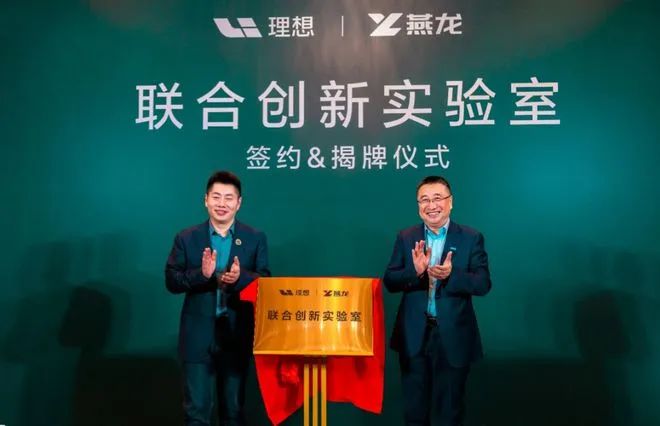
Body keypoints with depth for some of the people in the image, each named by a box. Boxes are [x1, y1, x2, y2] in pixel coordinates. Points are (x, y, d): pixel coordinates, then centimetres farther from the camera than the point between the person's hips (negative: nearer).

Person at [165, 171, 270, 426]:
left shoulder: (255, 239, 2)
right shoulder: (186, 238, 2)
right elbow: (171, 281, -2)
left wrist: (240, 277, -20)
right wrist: (201, 274, -20)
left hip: (237, 334, 1)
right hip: (198, 335, -1)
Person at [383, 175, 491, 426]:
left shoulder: (471, 238, -3)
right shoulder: (406, 238, 2)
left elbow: (483, 284, -10)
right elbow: (389, 282, -4)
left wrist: (451, 275, -28)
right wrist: (415, 271, -24)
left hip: (453, 337, -2)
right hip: (413, 336, 2)